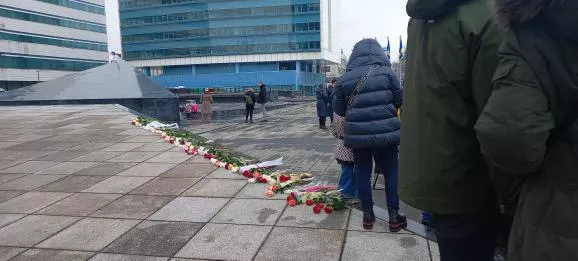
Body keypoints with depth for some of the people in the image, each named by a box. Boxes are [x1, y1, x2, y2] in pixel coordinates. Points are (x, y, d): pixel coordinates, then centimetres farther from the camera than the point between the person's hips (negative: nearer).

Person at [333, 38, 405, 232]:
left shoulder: (344, 78, 0)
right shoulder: (386, 72, -3)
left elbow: (338, 109, 5)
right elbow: (400, 100, 4)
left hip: (357, 134, 1)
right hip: (385, 131, -1)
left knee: (363, 172, 12)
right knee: (391, 171, 11)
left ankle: (368, 215, 20)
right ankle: (394, 217, 16)